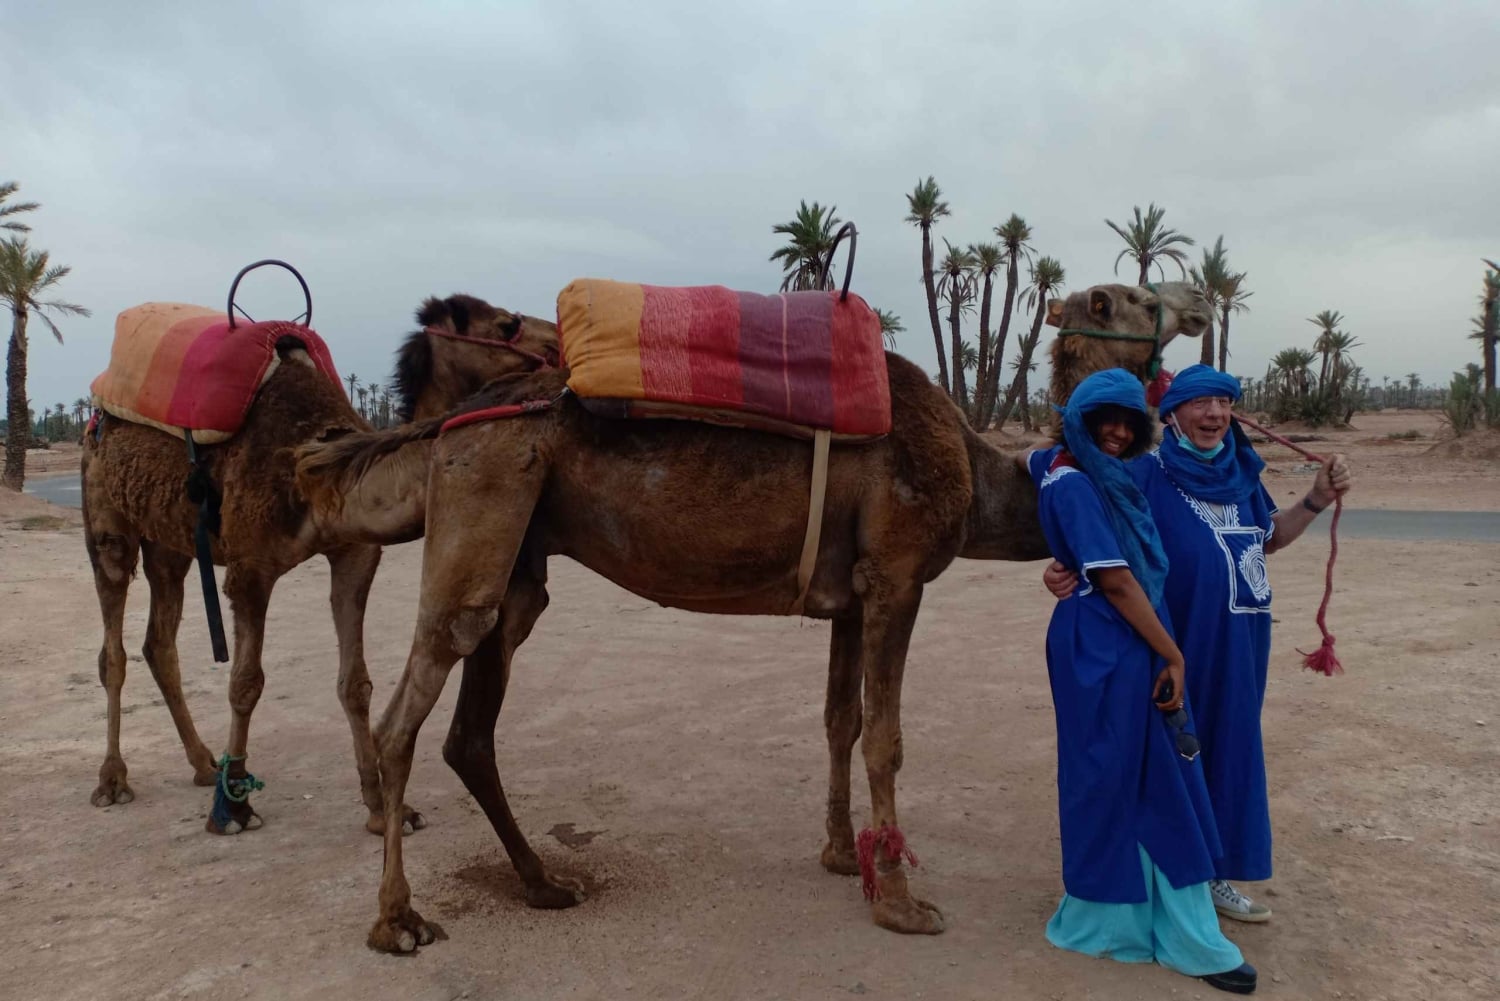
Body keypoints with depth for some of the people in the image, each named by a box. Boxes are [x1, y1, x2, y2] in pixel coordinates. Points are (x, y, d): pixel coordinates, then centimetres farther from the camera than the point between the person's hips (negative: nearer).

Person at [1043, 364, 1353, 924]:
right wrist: (1063, 571, -31)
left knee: (1229, 750, 15)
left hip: (1238, 645, 6)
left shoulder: (1241, 472, 7)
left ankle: (1214, 875, 32)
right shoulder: (1145, 476, -11)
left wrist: (1317, 500, 9)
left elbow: (1269, 537, 21)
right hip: (1174, 647, -6)